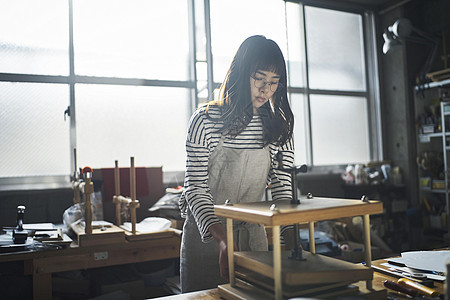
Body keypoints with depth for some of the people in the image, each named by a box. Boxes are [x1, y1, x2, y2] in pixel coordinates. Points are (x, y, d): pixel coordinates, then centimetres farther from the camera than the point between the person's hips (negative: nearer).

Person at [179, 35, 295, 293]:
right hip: (205, 235, -3)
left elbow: (282, 188, -4)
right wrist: (222, 238, -29)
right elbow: (195, 187, -15)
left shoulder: (279, 127, -2)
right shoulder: (206, 121, -13)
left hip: (253, 235, 3)